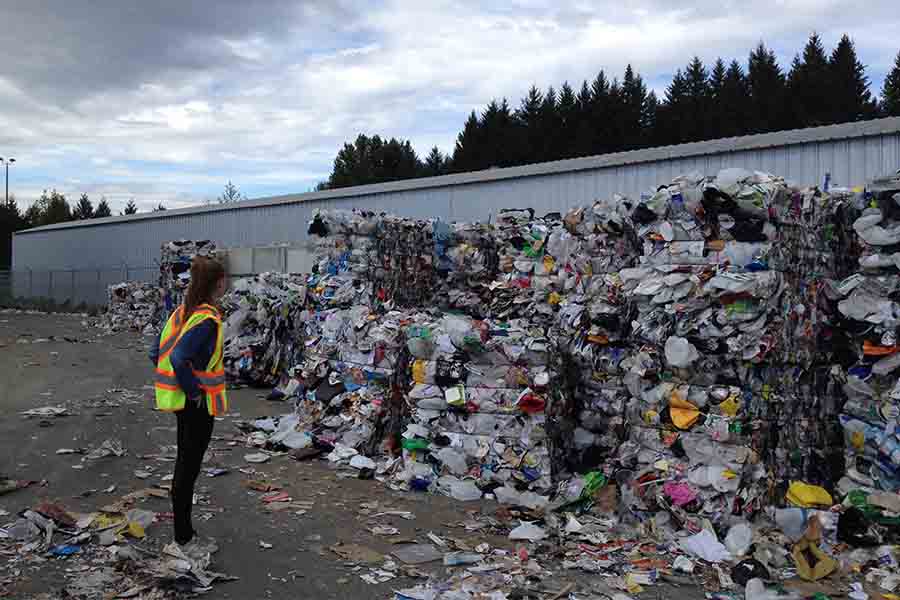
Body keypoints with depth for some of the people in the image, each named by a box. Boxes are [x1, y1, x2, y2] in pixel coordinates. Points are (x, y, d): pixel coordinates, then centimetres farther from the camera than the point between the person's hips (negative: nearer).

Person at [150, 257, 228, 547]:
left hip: (181, 401, 8)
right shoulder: (207, 319, -22)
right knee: (190, 466, 3)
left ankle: (182, 527, 32)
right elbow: (179, 358, -32)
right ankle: (183, 534, 16)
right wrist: (193, 391, -20)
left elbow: (156, 354, 7)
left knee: (184, 461, 19)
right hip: (199, 403, -8)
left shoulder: (181, 312, 4)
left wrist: (181, 384, 11)